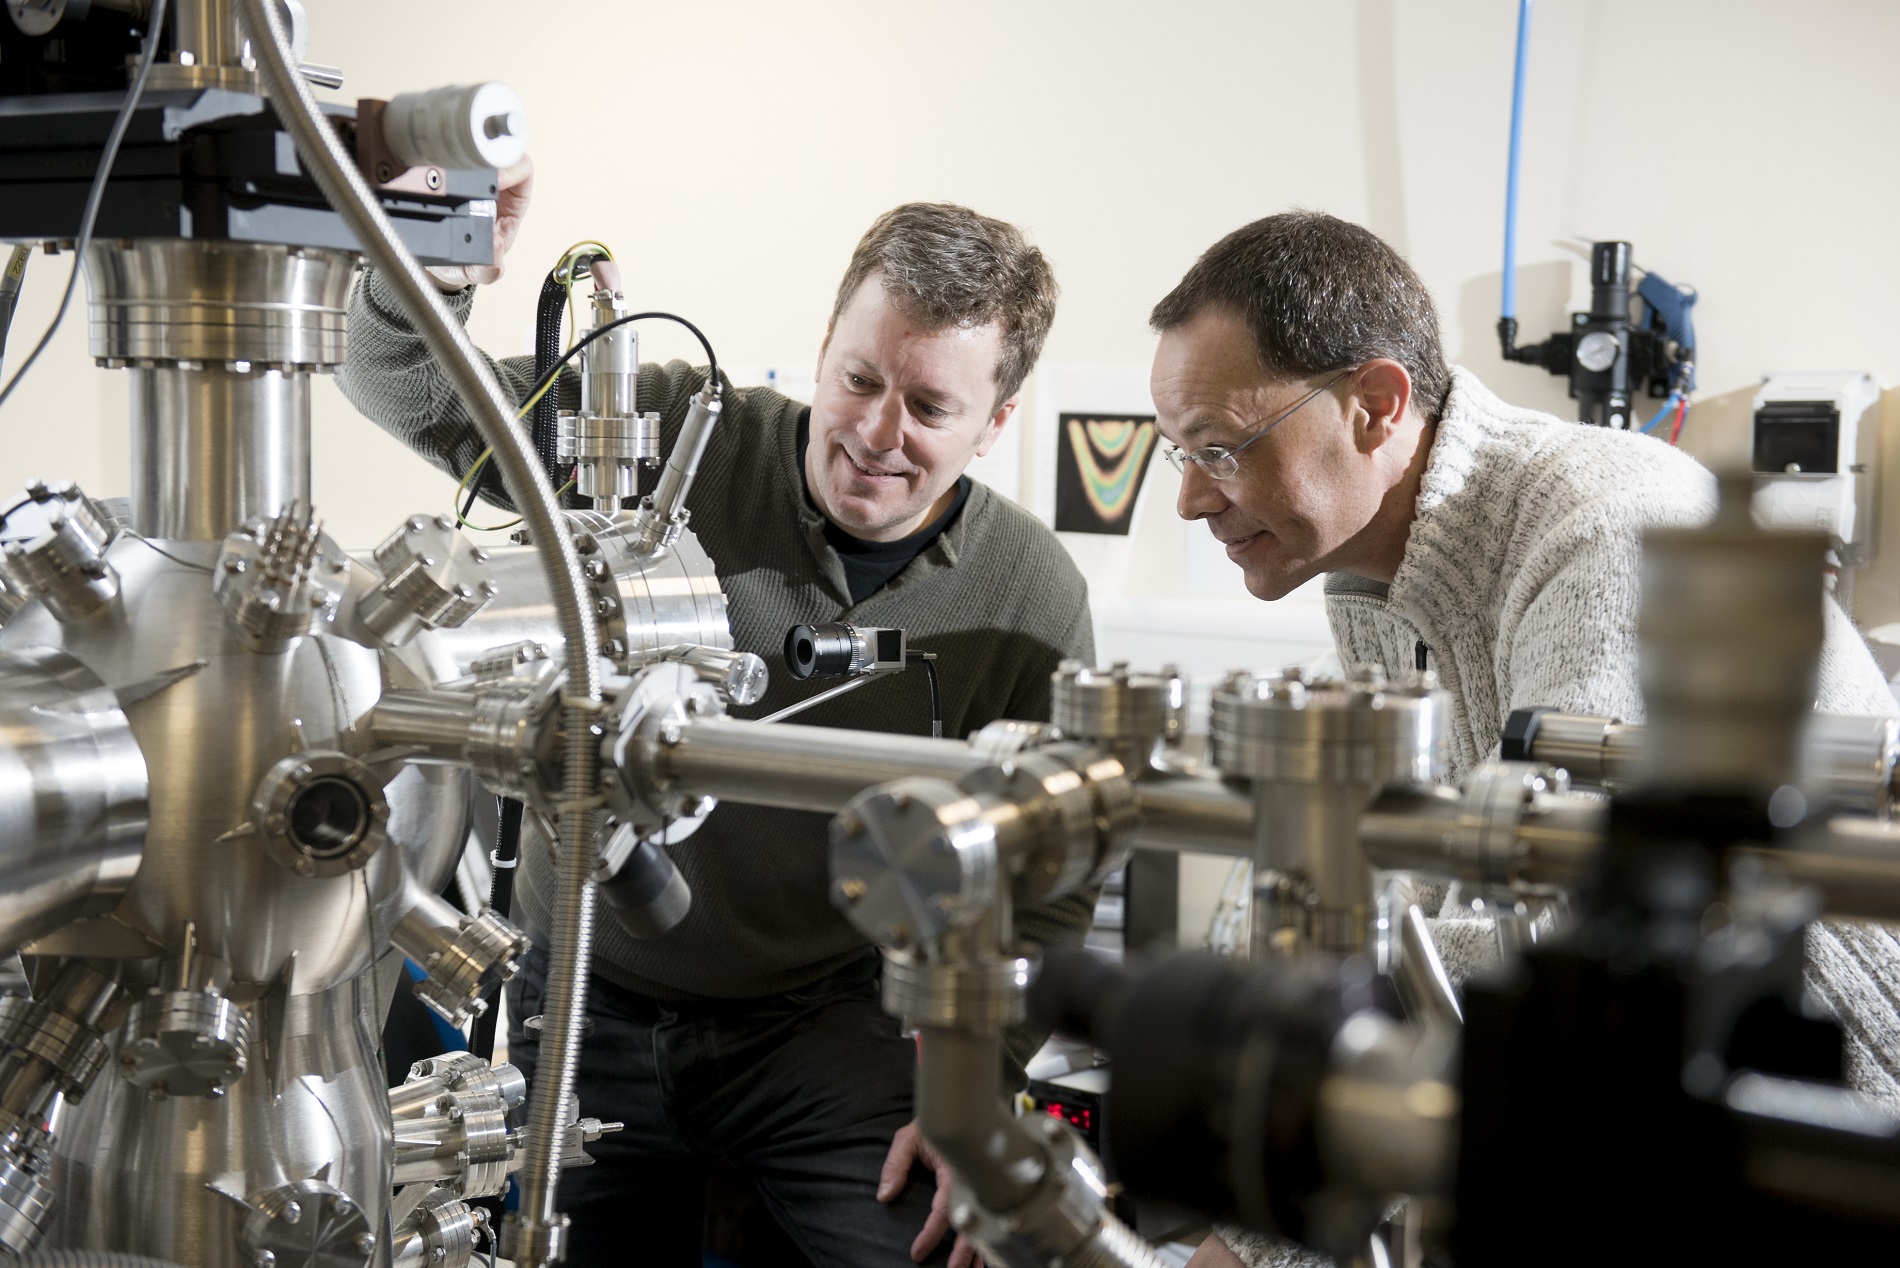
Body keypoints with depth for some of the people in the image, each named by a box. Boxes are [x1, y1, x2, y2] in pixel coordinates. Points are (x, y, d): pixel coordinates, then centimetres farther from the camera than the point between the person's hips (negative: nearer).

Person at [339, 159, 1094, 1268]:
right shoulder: (675, 442, -10)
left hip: (818, 1024, 0)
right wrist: (438, 273, -33)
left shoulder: (1033, 599, -6)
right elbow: (409, 389, -11)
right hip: (588, 1004, 1)